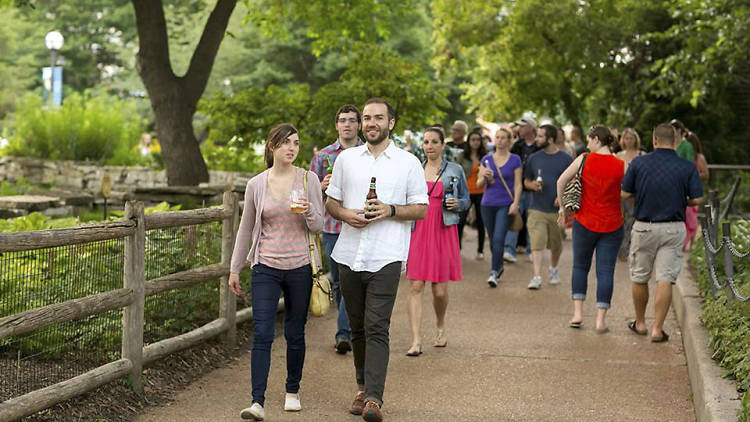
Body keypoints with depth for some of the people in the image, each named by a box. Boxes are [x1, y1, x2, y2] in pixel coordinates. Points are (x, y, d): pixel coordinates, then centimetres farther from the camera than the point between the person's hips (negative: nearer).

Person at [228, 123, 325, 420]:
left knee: (295, 334, 10)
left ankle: (292, 392, 28)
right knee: (262, 335, -9)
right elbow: (246, 229, 11)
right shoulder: (256, 185, 2)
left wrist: (308, 211, -20)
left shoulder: (308, 179, 1)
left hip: (299, 267, 0)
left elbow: (318, 226, 2)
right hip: (266, 267, 0)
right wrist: (234, 269, 13)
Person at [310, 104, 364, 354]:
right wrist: (322, 186, -8)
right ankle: (352, 328, 25)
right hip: (332, 226, 3)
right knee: (338, 282, 9)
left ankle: (343, 334, -14)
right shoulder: (323, 156, 9)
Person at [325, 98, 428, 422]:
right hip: (349, 255, 4)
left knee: (377, 329, -12)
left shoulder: (408, 163, 3)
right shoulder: (346, 158, 12)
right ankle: (362, 387, 26)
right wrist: (346, 214, -6)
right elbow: (330, 201, 16)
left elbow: (421, 209, 4)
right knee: (357, 328, 12)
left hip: (385, 258, -4)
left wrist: (390, 211, -14)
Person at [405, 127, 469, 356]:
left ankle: (440, 327, 30)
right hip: (417, 232, 1)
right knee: (415, 287, -8)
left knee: (440, 290, 1)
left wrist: (457, 204, -7)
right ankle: (416, 341, -8)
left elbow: (466, 200, 13)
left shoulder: (455, 170, 6)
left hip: (443, 233, -1)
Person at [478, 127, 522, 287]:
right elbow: (479, 185, 9)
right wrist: (484, 177, -12)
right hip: (488, 203, 4)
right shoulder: (487, 159, 7)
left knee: (498, 239, -15)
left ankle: (494, 273, -15)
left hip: (505, 204, -3)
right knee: (492, 239, 13)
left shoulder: (515, 160, 1)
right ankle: (499, 265, 35)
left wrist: (515, 203, -12)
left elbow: (518, 184, 0)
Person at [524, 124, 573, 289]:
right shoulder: (534, 158, 7)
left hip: (558, 209, -1)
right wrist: (533, 185, -7)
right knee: (537, 243, -11)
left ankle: (553, 269, 39)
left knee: (556, 244, 14)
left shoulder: (565, 159, 0)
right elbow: (526, 181, 15)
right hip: (537, 209, 1)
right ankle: (537, 277, -13)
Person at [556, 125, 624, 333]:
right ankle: (600, 320, 1)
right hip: (612, 225, 0)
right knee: (605, 271, 4)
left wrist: (563, 209, 5)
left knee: (580, 266, 17)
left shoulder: (584, 160, -5)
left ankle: (577, 313, 10)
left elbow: (561, 182, -5)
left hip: (585, 222, 0)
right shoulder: (621, 166, -5)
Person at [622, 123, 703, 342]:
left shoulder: (639, 163, -5)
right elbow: (697, 199, -6)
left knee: (639, 278, 15)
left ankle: (640, 323, 28)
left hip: (644, 227, 0)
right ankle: (657, 329, -3)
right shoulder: (688, 168, -4)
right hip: (673, 229, 0)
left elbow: (625, 194, -2)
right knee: (665, 279, 0)